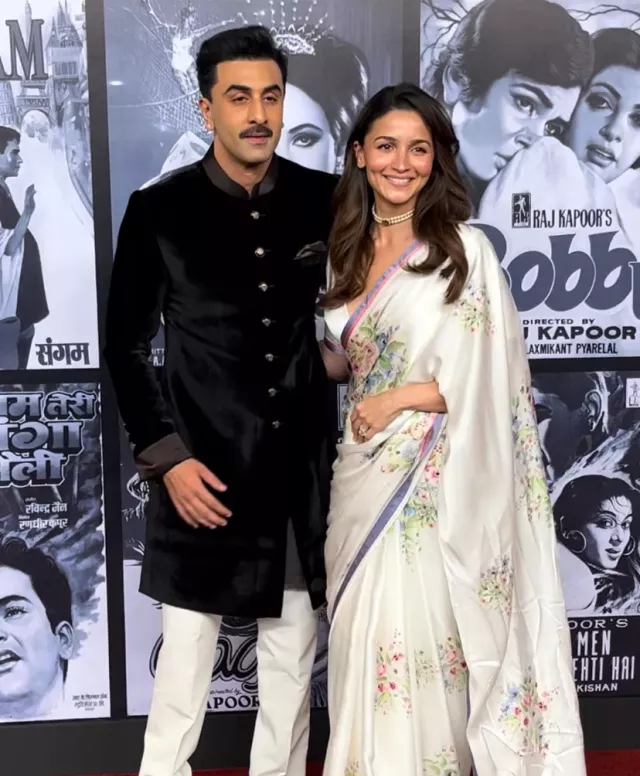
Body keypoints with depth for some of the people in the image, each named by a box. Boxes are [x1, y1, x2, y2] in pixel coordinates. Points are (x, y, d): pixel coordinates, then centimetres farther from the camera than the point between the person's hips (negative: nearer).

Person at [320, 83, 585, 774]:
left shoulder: (465, 248, -8)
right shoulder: (347, 249, 10)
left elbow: (493, 375, -11)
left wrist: (400, 398, -15)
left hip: (435, 483, -5)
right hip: (363, 472, 6)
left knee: (420, 646, 0)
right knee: (362, 647, 12)